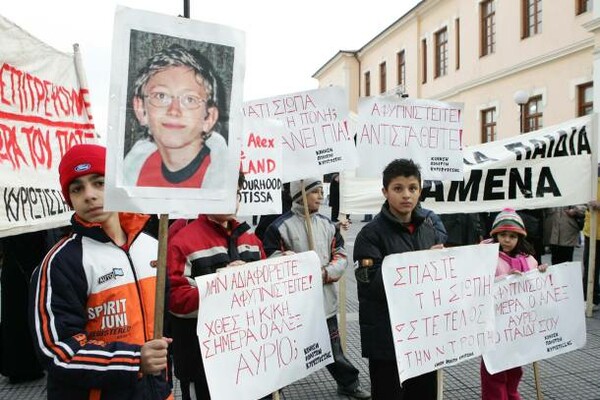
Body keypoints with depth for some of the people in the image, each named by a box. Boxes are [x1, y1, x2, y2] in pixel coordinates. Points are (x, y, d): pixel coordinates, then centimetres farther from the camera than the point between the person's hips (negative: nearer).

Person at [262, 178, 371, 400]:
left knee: (333, 346, 19)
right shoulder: (280, 226, -9)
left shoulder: (327, 224, 8)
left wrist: (326, 273, -11)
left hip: (325, 298, 4)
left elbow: (341, 256, 7)